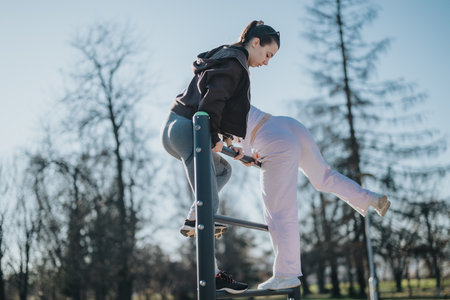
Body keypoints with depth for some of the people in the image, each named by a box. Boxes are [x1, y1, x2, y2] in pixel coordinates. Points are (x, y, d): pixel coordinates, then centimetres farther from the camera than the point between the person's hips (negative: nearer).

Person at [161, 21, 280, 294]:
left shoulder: (225, 56, 23)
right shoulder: (234, 62, -8)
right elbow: (212, 99, -20)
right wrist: (213, 138, -15)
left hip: (177, 128, 11)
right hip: (187, 130, -11)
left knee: (223, 169, 29)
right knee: (210, 201, -12)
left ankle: (193, 220, 13)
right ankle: (211, 274, -13)